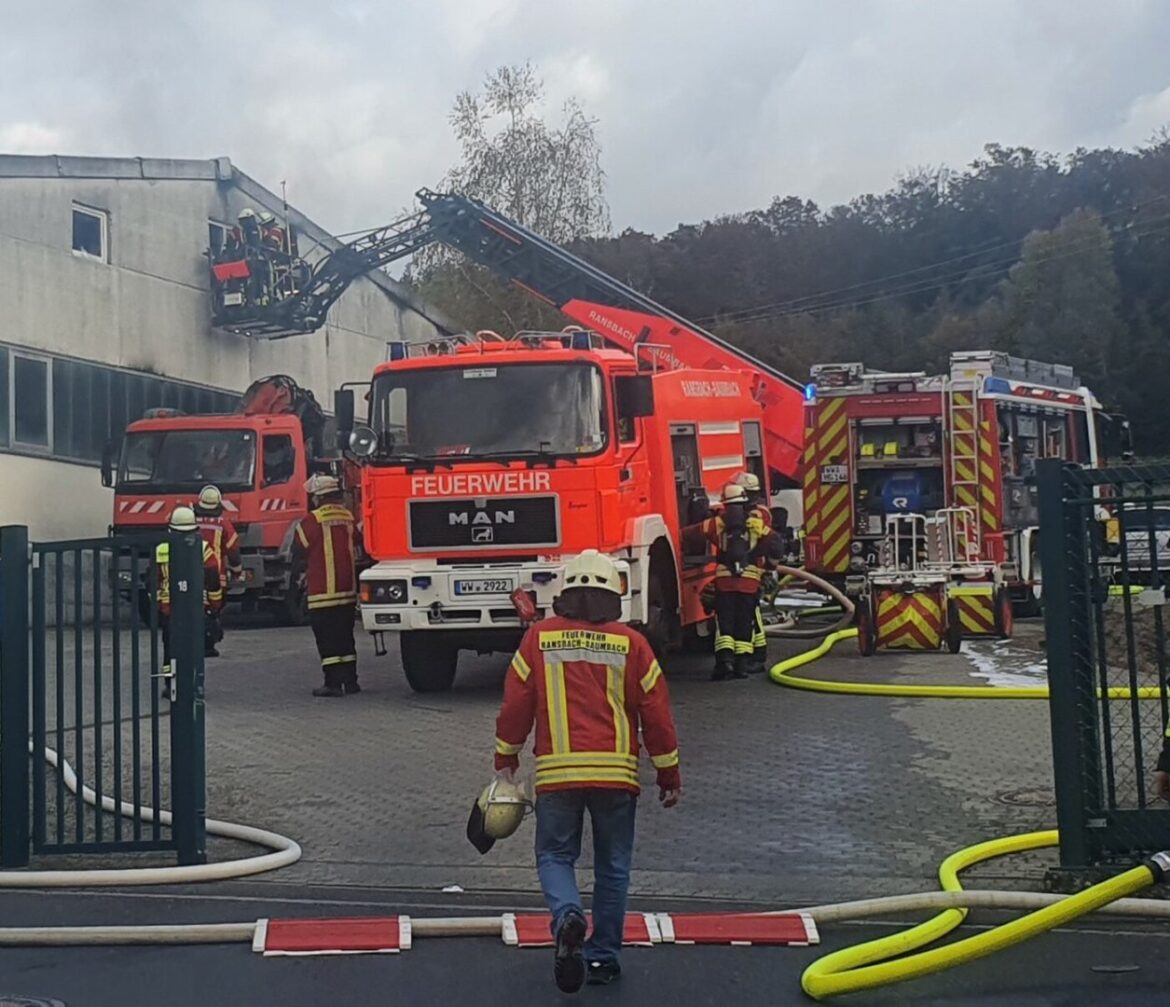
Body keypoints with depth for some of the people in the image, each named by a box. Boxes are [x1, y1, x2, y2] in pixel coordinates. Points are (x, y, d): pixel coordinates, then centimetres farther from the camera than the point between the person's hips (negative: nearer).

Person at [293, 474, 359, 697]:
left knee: (327, 639, -2)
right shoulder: (349, 518, 7)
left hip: (323, 591, -6)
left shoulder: (313, 520, -14)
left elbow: (298, 550, -6)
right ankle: (350, 680, 16)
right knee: (345, 637, 14)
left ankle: (333, 682, -4)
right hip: (348, 589, 7)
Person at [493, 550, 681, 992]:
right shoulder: (631, 644, 2)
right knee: (612, 867, 14)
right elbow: (656, 714, 3)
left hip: (557, 773, 0)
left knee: (555, 855, 13)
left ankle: (567, 917, -16)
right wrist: (669, 775, 13)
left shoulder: (539, 638, 2)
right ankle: (603, 957, 18)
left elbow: (515, 704, 3)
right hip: (615, 773, 1)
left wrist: (506, 759, 18)